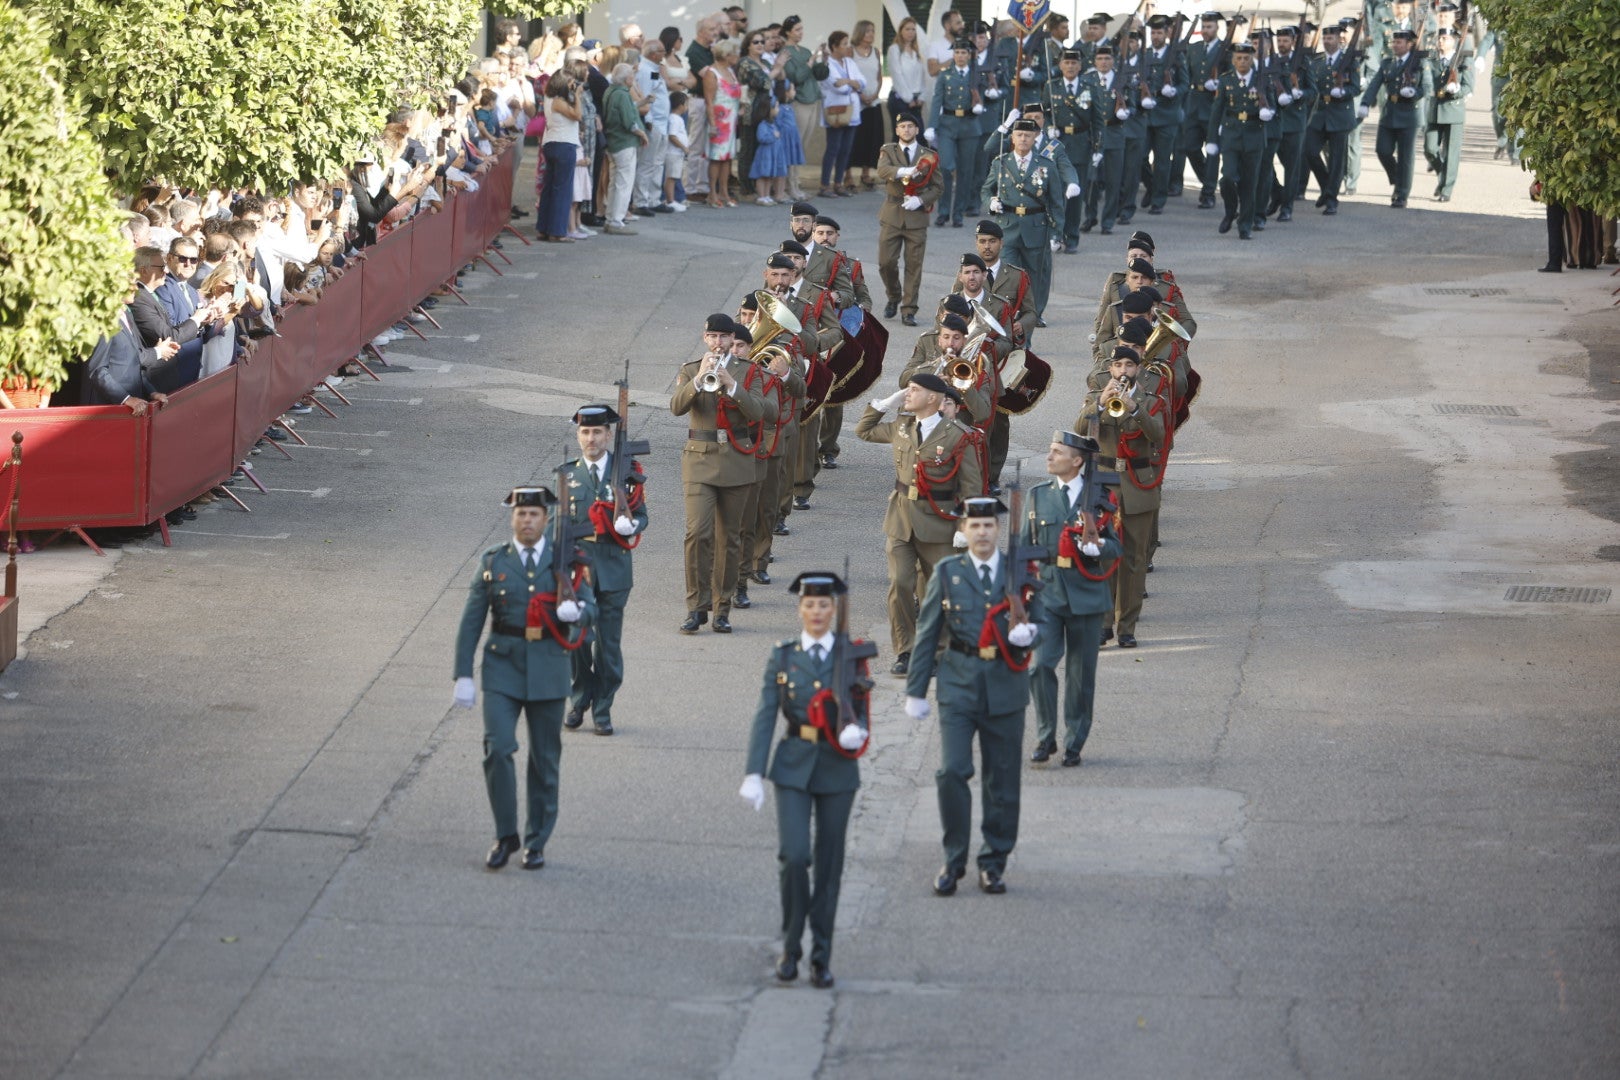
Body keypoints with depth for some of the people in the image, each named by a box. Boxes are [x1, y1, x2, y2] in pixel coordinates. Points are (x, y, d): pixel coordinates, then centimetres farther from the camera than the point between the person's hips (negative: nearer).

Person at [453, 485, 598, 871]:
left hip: (549, 669, 1)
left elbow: (591, 607, 5)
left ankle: (537, 841, 19)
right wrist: (463, 676, -2)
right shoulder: (492, 562, 4)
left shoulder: (566, 560, 4)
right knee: (497, 749, -14)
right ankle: (505, 835, 1)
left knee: (545, 760, 7)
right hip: (502, 668, -1)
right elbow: (471, 621, 4)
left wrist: (576, 610, -21)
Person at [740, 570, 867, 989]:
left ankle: (822, 956, 14)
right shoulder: (783, 656, 3)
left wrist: (857, 733, -14)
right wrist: (754, 773, -8)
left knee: (829, 864, 4)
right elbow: (765, 716, -1)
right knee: (793, 856, -13)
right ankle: (791, 945, 4)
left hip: (837, 769, 1)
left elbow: (862, 711, 9)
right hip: (794, 767, -1)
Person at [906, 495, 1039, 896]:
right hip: (958, 685, -1)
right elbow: (927, 633, 6)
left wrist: (1028, 633, -14)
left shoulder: (1020, 571, 5)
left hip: (1005, 687, 1)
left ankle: (994, 863, 17)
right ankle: (954, 860, 2)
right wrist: (916, 690, 4)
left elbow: (1038, 621, 12)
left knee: (1003, 780, 5)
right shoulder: (947, 573, 4)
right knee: (952, 772, -11)